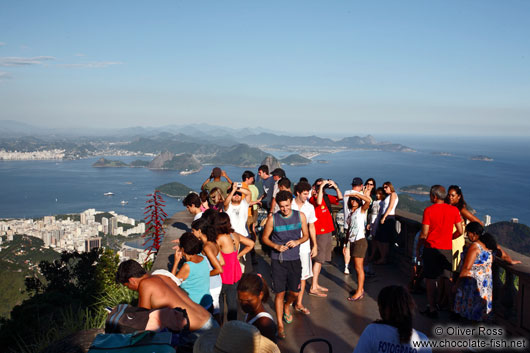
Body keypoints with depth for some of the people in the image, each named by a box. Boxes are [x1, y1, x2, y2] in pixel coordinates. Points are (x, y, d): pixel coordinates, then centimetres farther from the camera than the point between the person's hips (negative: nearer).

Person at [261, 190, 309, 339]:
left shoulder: (300, 216, -2)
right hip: (278, 260, -2)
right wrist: (276, 246, -14)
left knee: (294, 292, 10)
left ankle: (287, 306, 44)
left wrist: (297, 241, -13)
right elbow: (265, 238, 3)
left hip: (294, 259, 2)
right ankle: (280, 325, 15)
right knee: (280, 293, 0)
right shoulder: (273, 219, -7)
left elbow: (306, 235, 7)